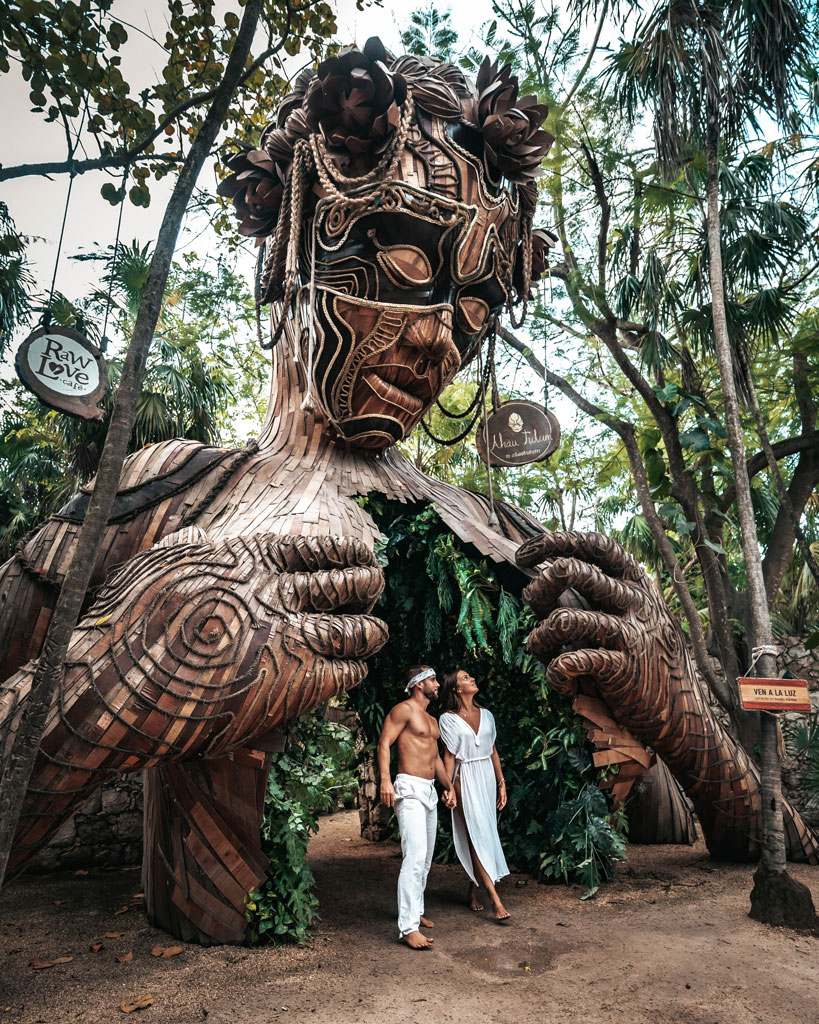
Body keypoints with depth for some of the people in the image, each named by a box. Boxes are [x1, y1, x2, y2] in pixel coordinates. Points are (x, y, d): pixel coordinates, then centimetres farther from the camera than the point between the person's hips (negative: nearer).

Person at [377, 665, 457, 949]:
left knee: (426, 858, 14)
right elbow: (384, 744, -15)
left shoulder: (432, 720, 20)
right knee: (415, 856, -16)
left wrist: (448, 785, 19)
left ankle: (415, 911, 27)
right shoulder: (404, 710, -7)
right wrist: (385, 780, -26)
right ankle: (408, 927, -13)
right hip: (410, 789, -9)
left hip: (430, 792, 9)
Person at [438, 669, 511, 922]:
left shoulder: (486, 715, 9)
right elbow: (449, 756, -4)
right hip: (466, 779, -5)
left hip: (487, 777, 5)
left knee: (485, 834, 7)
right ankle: (495, 900, -9)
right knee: (478, 836, -9)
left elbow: (493, 752, 13)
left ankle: (473, 891, 22)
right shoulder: (448, 719, -5)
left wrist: (501, 783, 11)